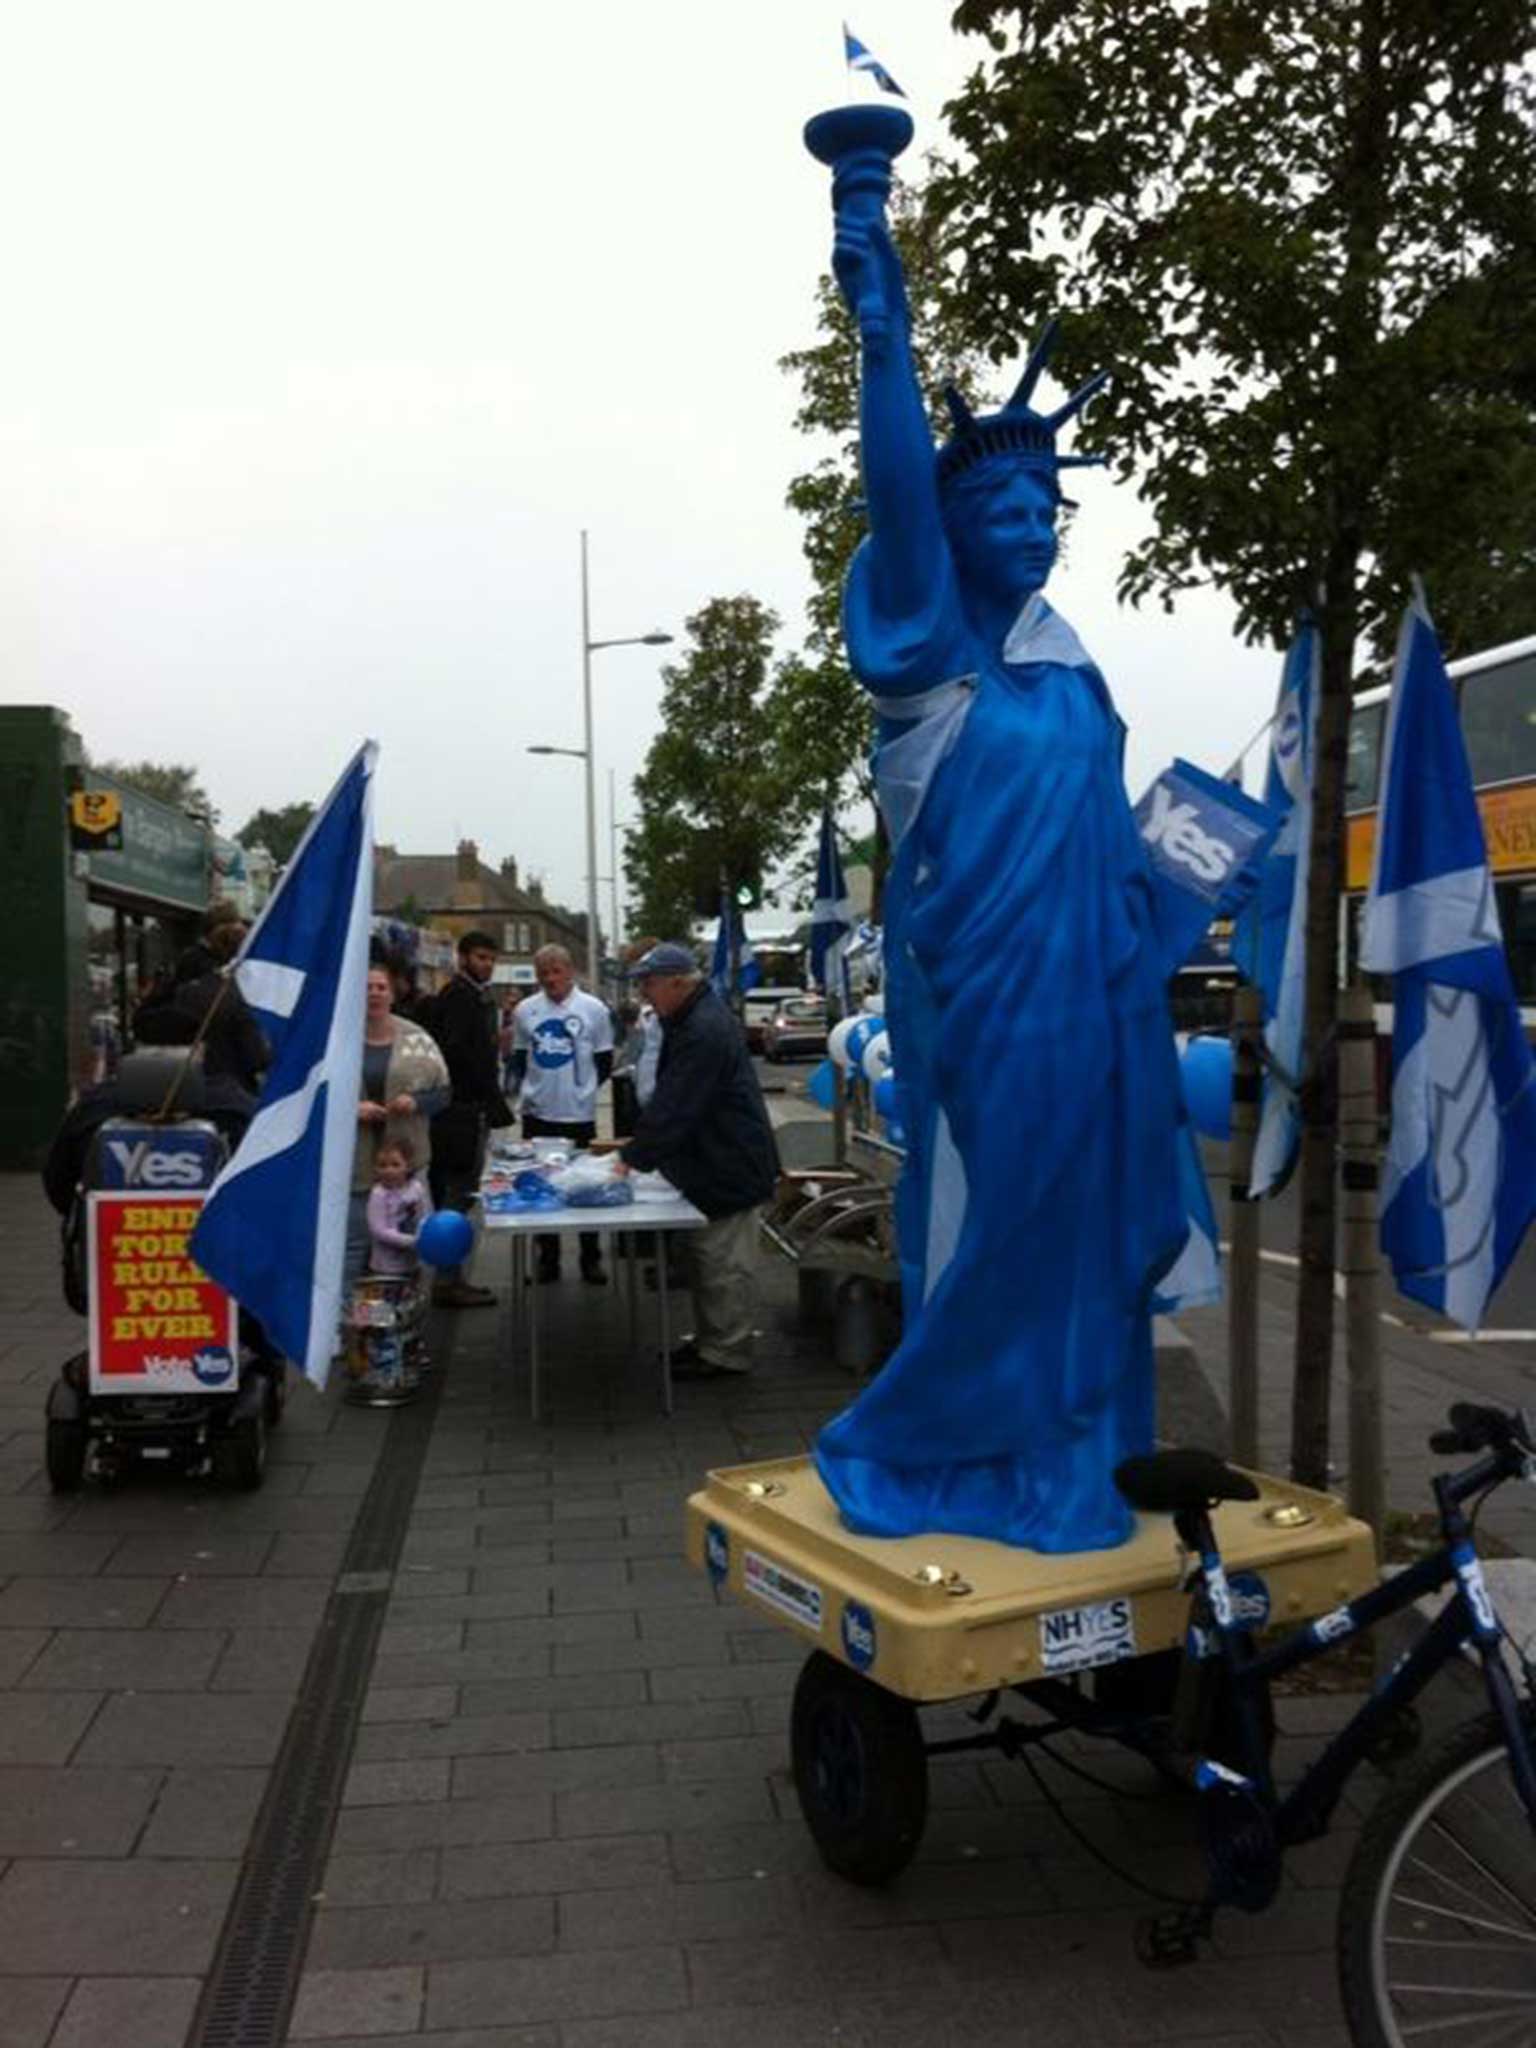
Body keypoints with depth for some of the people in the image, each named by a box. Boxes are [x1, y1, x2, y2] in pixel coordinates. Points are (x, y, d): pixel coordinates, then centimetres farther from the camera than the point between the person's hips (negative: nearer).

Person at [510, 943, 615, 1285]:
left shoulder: (593, 1009, -3)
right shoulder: (525, 1009, 3)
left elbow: (605, 1062, 4)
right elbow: (519, 1058, 14)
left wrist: (582, 1090, 2)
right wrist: (528, 1087, 2)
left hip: (579, 1114, -2)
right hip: (537, 1113, 2)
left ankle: (591, 1259, 17)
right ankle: (547, 1259, 20)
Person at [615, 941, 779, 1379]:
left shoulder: (705, 1030, -23)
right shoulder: (690, 1021, 12)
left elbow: (675, 1107, -24)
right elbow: (670, 1098, 18)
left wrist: (634, 1157, -18)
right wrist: (636, 1145, 11)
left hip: (728, 1166, -11)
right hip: (708, 1165, 11)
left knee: (724, 1262, -1)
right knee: (704, 1256, 18)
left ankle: (726, 1351, 8)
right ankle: (708, 1339, 29)